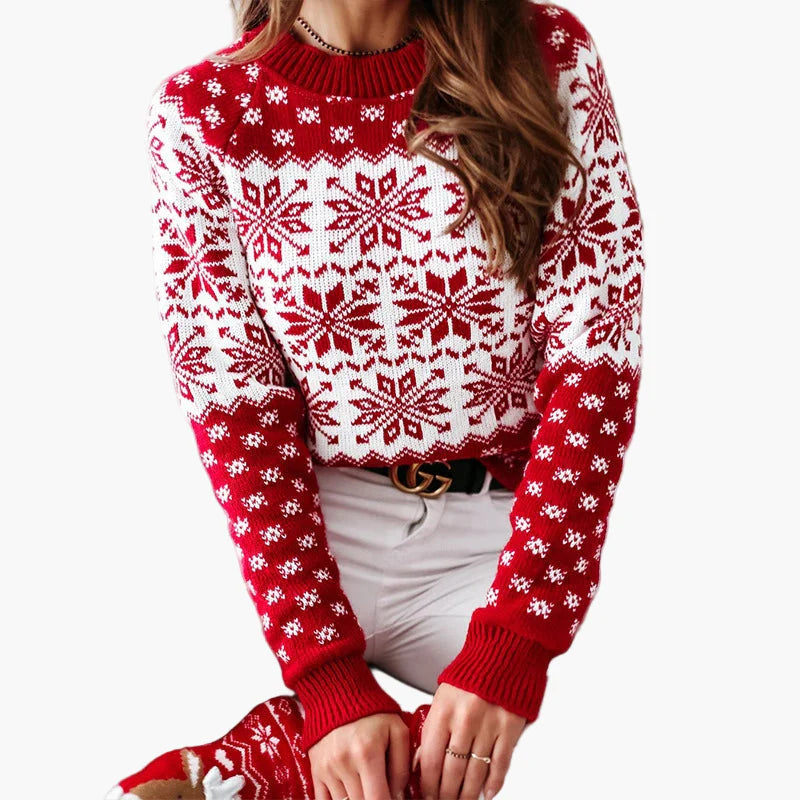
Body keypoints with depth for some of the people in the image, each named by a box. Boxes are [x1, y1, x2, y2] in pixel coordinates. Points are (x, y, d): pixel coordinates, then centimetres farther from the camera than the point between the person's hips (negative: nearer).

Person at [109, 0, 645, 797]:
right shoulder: (201, 111, -5)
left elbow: (593, 359, -8)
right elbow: (235, 404, -6)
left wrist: (510, 648, -19)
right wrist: (333, 682, -17)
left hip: (515, 532, 3)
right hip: (308, 533, -2)